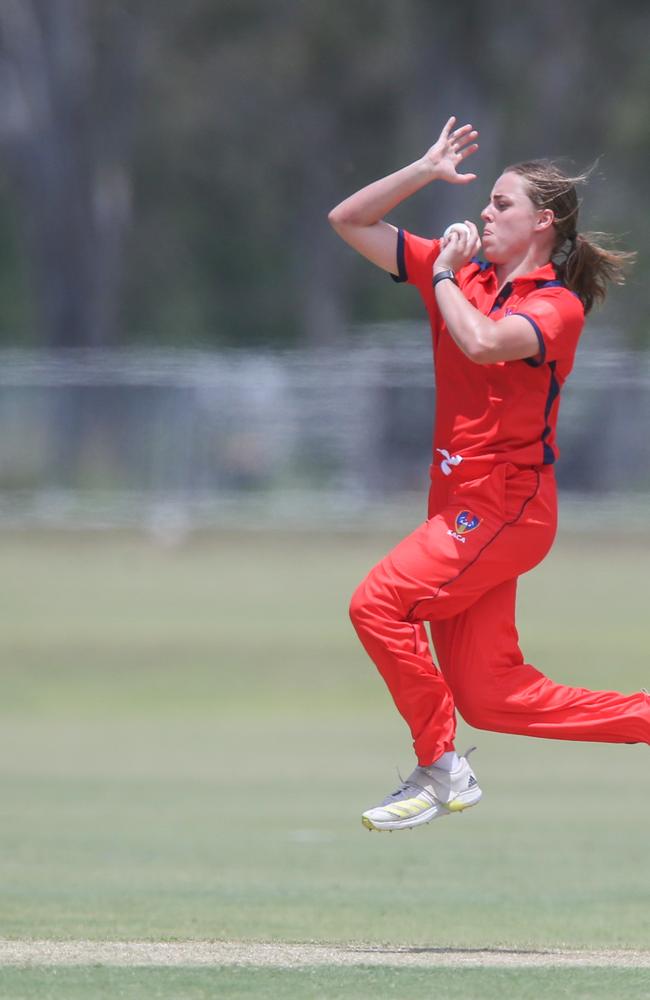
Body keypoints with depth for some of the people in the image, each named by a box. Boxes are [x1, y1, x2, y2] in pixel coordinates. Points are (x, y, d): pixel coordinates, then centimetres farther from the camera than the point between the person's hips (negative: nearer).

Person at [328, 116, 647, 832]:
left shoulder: (557, 305, -9)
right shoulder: (465, 275, 11)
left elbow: (482, 342, -31)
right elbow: (349, 221, 12)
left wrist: (444, 275, -15)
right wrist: (426, 172, 3)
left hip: (505, 505, -8)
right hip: (460, 504, 8)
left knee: (379, 602, -20)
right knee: (489, 699, 4)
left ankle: (439, 772, -10)